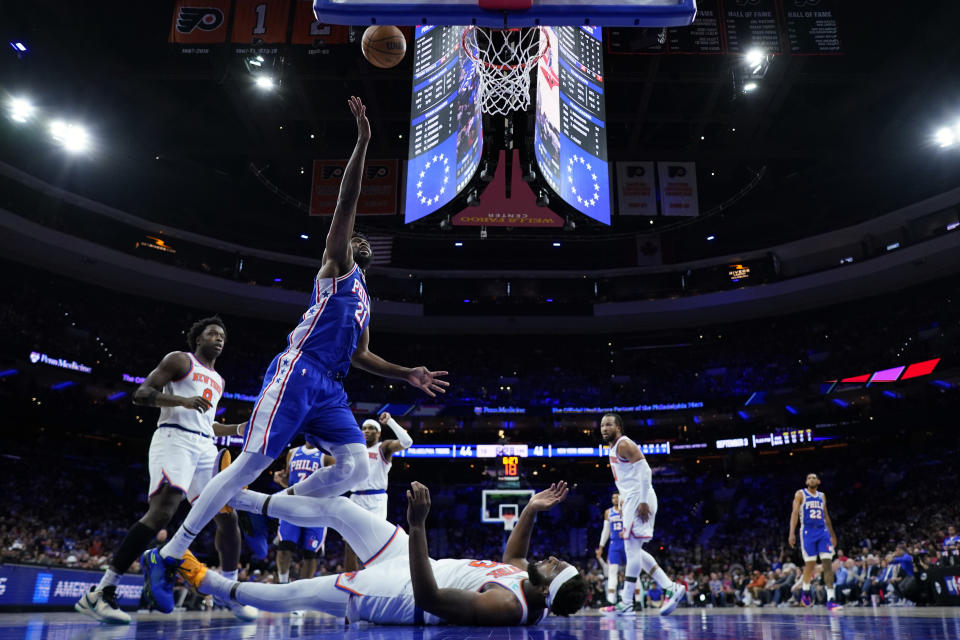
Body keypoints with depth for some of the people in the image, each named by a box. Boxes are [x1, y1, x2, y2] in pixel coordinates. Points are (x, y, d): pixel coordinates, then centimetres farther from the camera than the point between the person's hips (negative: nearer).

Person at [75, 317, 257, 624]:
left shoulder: (218, 380, 27)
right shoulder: (179, 360, 5)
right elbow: (140, 394, -5)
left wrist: (240, 429, 22)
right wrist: (182, 400, -20)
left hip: (205, 448, 8)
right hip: (174, 440, -8)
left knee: (227, 516, 2)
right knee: (161, 512, -25)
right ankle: (99, 594, -21)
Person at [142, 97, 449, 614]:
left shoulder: (364, 298, 31)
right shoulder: (336, 262, 11)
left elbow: (361, 355, 31)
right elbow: (346, 203, -2)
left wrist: (408, 374, 23)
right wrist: (362, 143, -6)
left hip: (329, 387, 8)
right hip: (298, 371, -8)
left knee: (355, 466, -9)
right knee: (253, 461, -15)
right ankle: (167, 555, -8)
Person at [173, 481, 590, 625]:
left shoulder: (506, 607, -34)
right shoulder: (526, 582, -7)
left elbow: (428, 599, -40)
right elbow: (513, 556, 18)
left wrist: (418, 525, -47)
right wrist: (532, 510, 4)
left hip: (393, 594, -8)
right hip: (412, 565, 8)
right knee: (335, 507, 7)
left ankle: (211, 584, 27)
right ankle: (236, 497, 25)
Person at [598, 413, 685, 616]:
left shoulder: (624, 445, -12)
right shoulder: (614, 448, 19)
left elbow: (644, 470, -20)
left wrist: (643, 502, -24)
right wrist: (623, 498, 20)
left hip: (639, 499, -11)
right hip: (632, 500, 11)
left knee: (632, 549, -9)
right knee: (634, 551, 11)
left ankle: (626, 604, -6)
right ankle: (671, 588, 13)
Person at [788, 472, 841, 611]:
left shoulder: (822, 496, 16)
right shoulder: (800, 494, 3)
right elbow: (795, 513, -5)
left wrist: (832, 535, 21)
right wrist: (792, 533, -15)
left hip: (823, 531, 4)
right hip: (808, 531, -3)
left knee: (827, 563, -9)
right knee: (810, 564, 0)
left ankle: (831, 599, -12)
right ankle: (805, 590, 27)